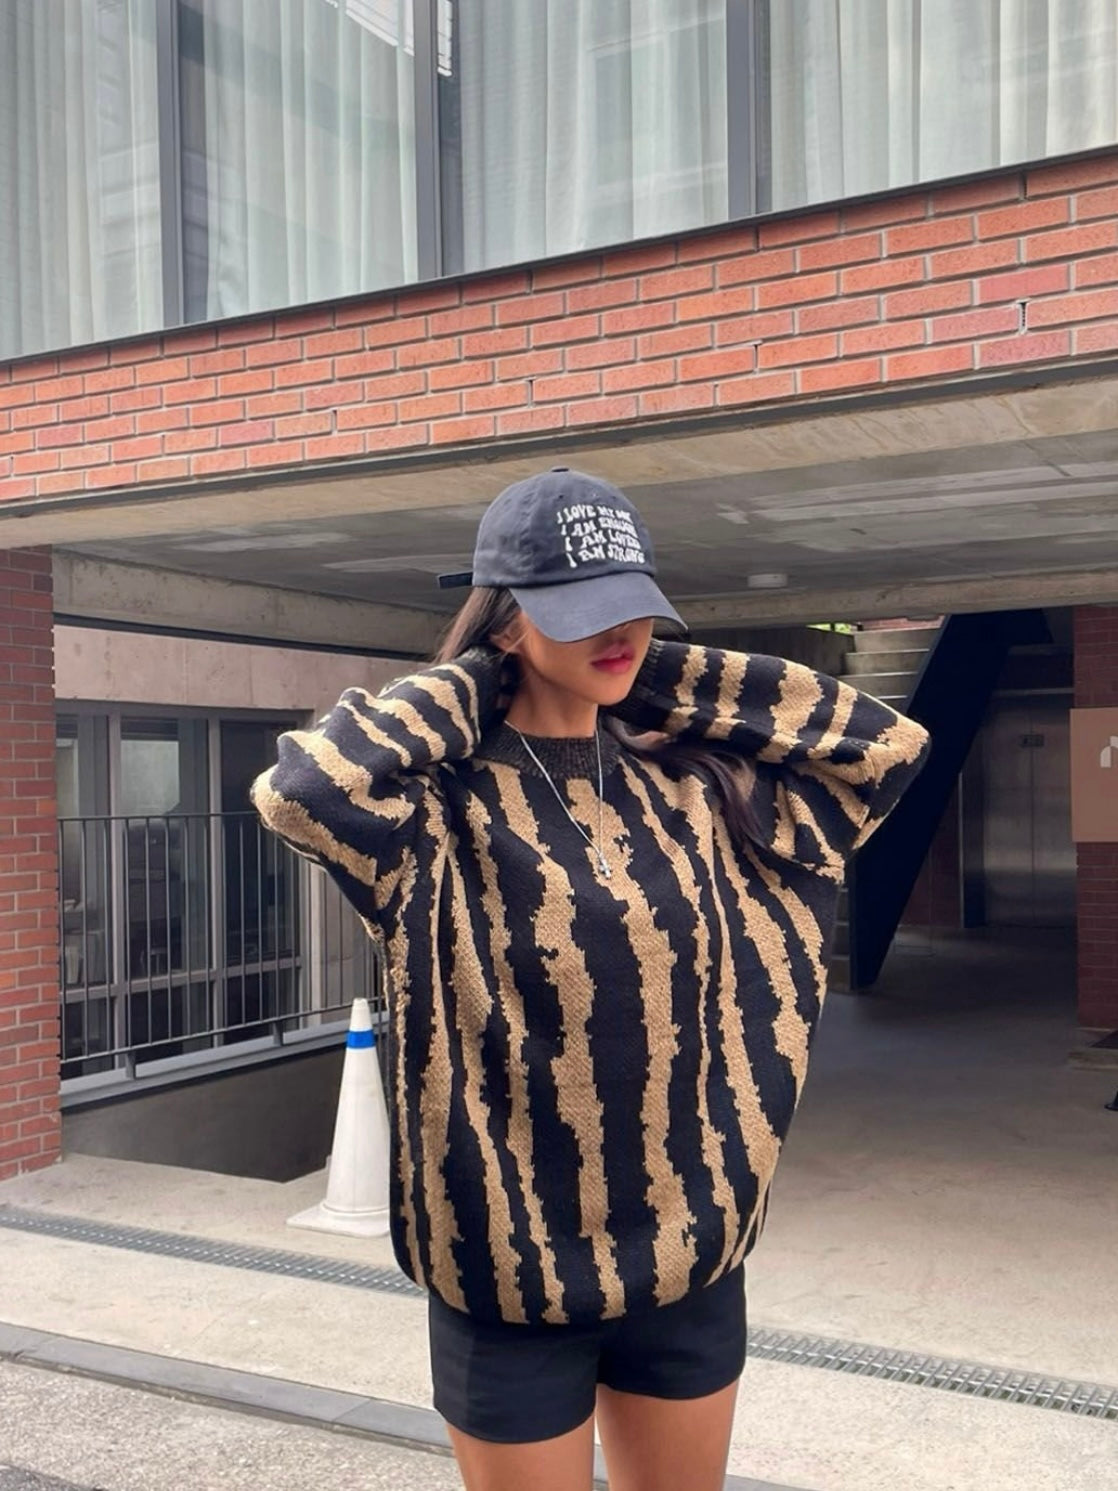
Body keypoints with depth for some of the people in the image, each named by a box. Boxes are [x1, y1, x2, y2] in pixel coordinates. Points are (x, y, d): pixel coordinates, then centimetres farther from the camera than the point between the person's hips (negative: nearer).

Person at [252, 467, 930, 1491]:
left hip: (691, 1251, 5)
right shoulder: (443, 803, -13)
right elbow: (300, 790, -33)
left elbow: (890, 745, 2)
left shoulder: (690, 782, 2)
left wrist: (667, 678, -1)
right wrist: (450, 694, -15)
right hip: (514, 1264, -4)